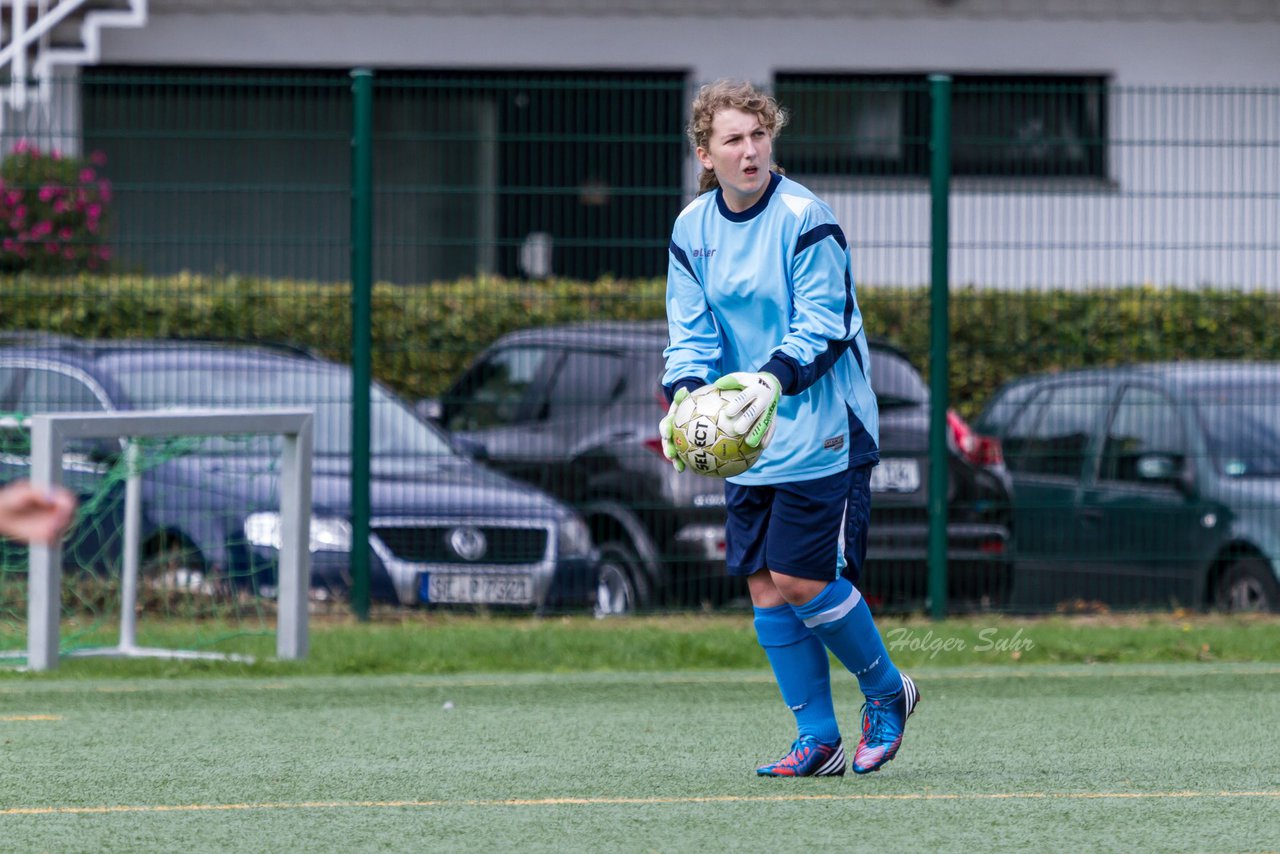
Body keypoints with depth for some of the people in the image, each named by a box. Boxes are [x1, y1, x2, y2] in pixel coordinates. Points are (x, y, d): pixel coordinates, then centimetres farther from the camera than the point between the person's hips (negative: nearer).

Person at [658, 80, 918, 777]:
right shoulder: (693, 229, 4)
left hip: (822, 432, -6)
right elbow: (690, 334, 4)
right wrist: (683, 398, -15)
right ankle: (818, 741, 12)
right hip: (745, 436, 6)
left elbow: (823, 325, -17)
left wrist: (773, 380, -34)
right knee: (765, 588, 3)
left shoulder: (804, 219, -14)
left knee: (802, 581, -8)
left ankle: (887, 692, 16)